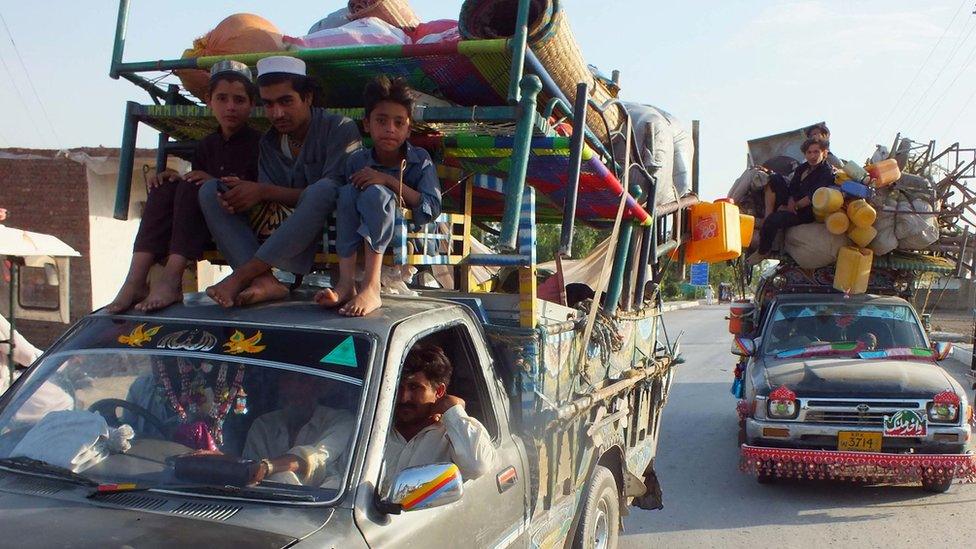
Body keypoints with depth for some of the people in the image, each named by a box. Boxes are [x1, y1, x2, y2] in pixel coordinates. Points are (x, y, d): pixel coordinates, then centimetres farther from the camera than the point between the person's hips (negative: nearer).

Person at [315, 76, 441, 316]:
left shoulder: (420, 160, -4)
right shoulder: (357, 160, 3)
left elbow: (433, 208, -17)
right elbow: (344, 202, 0)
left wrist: (390, 181, -22)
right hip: (359, 236, 3)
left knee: (376, 193, -29)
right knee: (349, 191, -23)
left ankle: (371, 289, -40)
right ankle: (346, 283, -32)